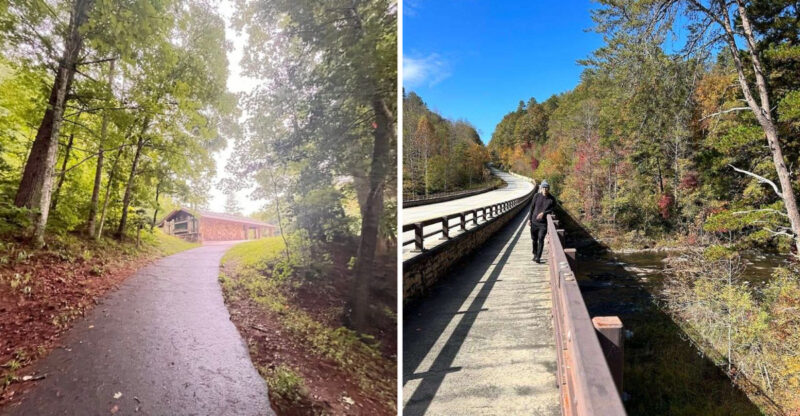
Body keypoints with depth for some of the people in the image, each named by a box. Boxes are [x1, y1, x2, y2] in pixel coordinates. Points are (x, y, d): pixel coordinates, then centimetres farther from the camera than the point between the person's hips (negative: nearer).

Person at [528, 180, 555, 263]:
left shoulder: (552, 199, -3)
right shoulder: (537, 196, 0)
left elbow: (551, 209, -3)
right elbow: (532, 207, 6)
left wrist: (543, 213, -22)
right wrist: (529, 218, 4)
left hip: (544, 223, -2)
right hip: (534, 221, 2)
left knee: (541, 239, -12)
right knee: (534, 239, 12)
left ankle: (538, 257, -9)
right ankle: (535, 254, 31)